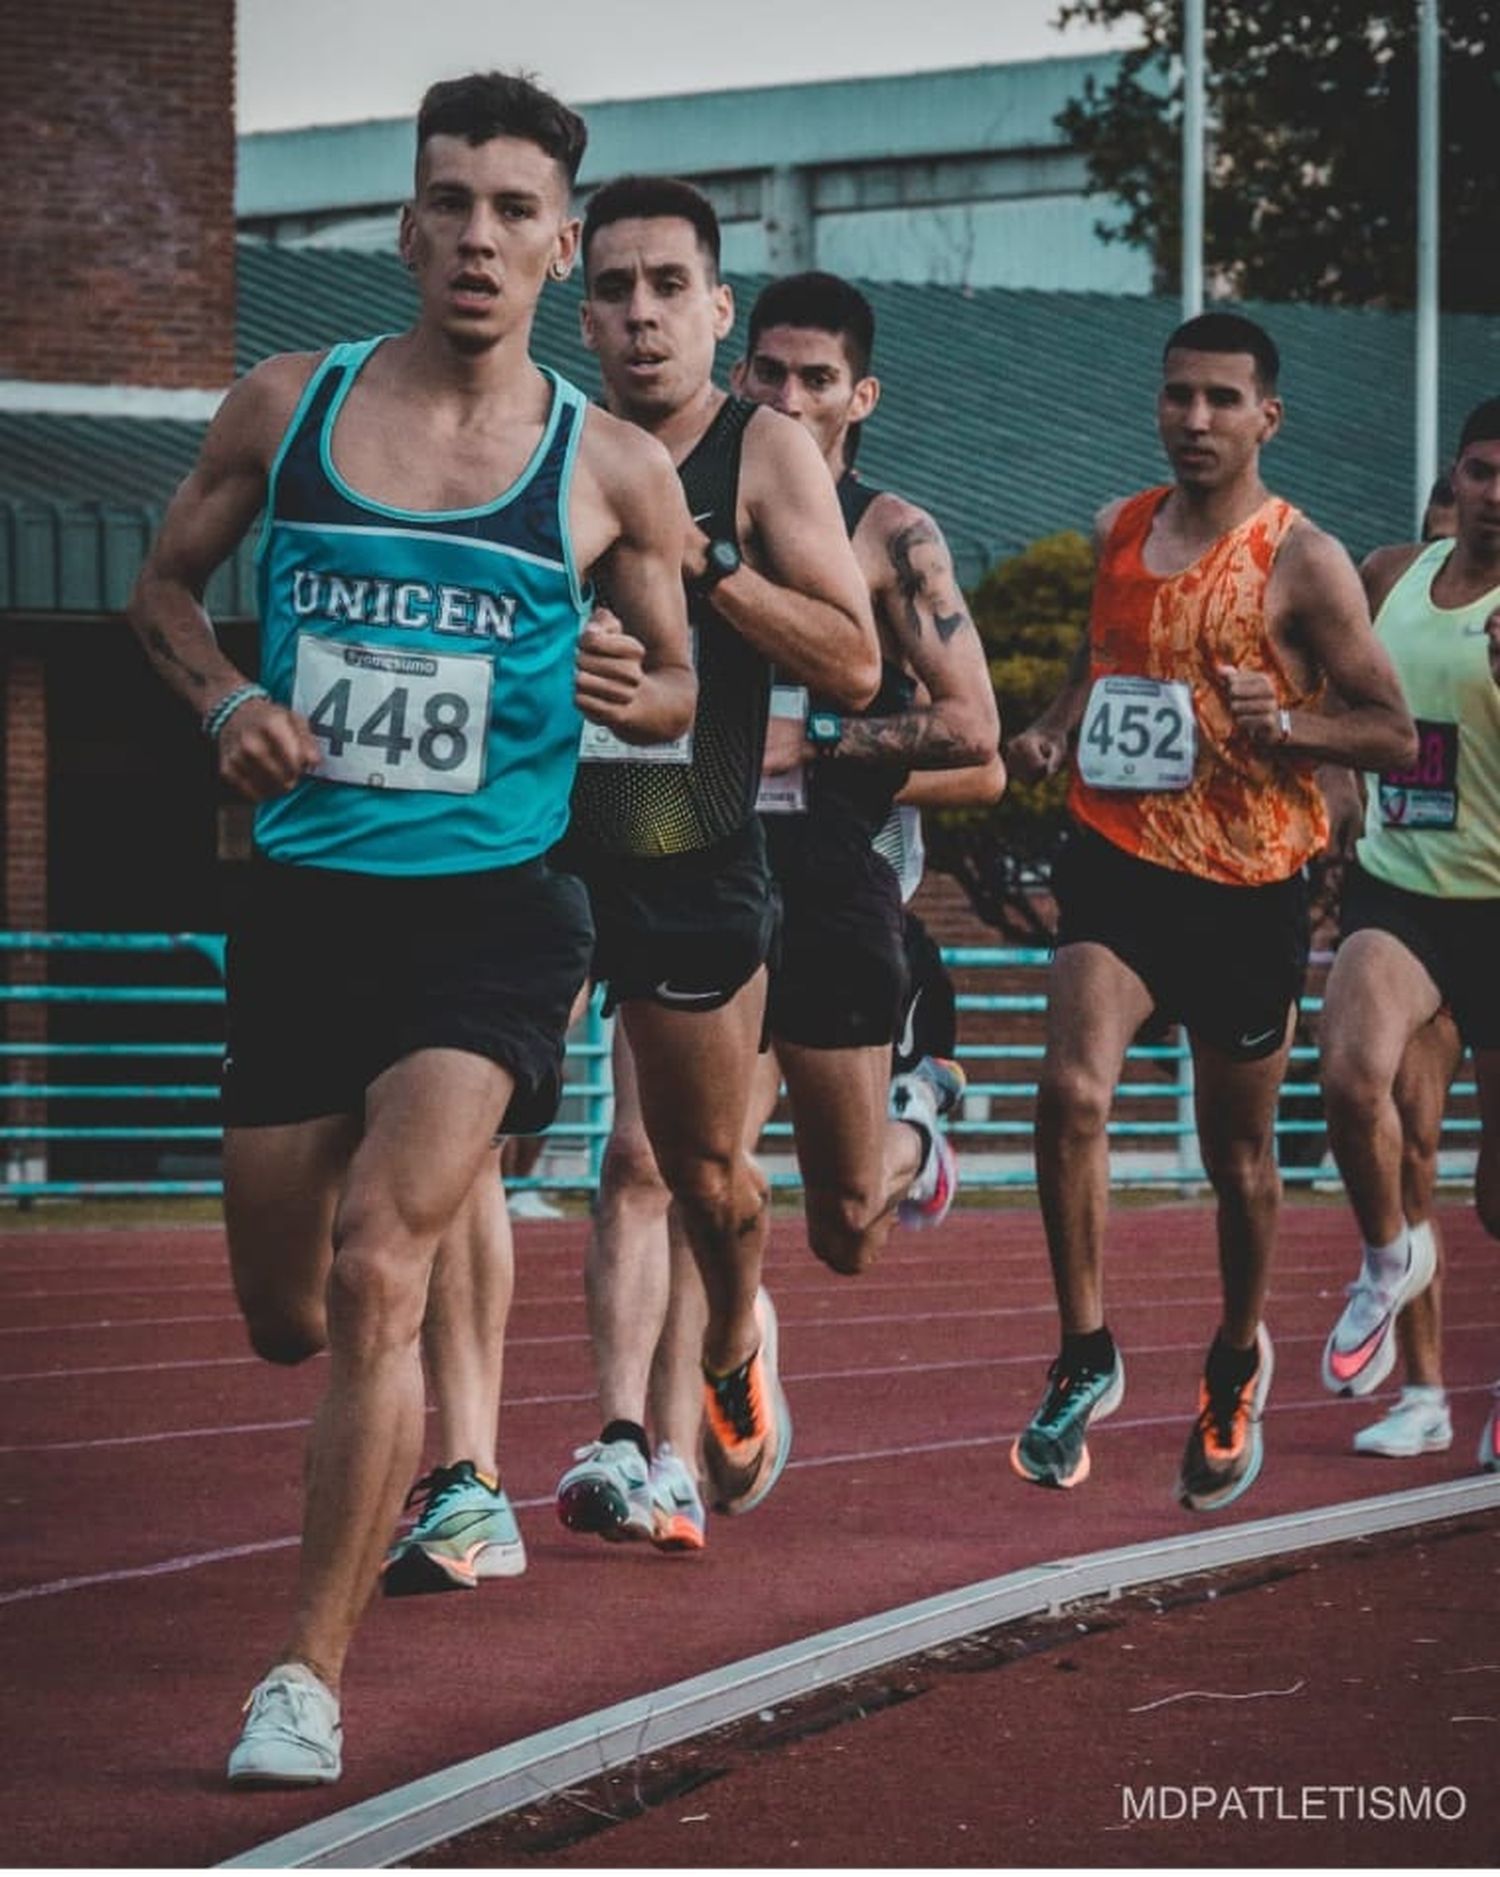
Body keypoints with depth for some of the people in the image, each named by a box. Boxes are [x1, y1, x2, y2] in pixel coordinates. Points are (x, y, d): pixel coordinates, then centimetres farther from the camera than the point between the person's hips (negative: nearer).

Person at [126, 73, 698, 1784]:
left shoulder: (613, 471, 0)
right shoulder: (287, 409, 3)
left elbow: (677, 686, 11)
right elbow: (165, 585, 16)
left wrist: (635, 691, -12)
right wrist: (227, 701, -4)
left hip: (491, 915, -3)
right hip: (303, 901, 3)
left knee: (377, 1271, -20)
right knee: (282, 1311, 11)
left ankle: (308, 1675, -15)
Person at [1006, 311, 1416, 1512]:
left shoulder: (1302, 562, -9)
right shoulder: (1118, 533, 6)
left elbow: (1396, 735, -7)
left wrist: (1286, 724, -25)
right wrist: (1054, 728, 5)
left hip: (1249, 884, -2)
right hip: (1118, 860, 2)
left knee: (1239, 1153, 12)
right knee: (1073, 1090, -21)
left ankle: (1238, 1363, 37)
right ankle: (1086, 1357, -9)